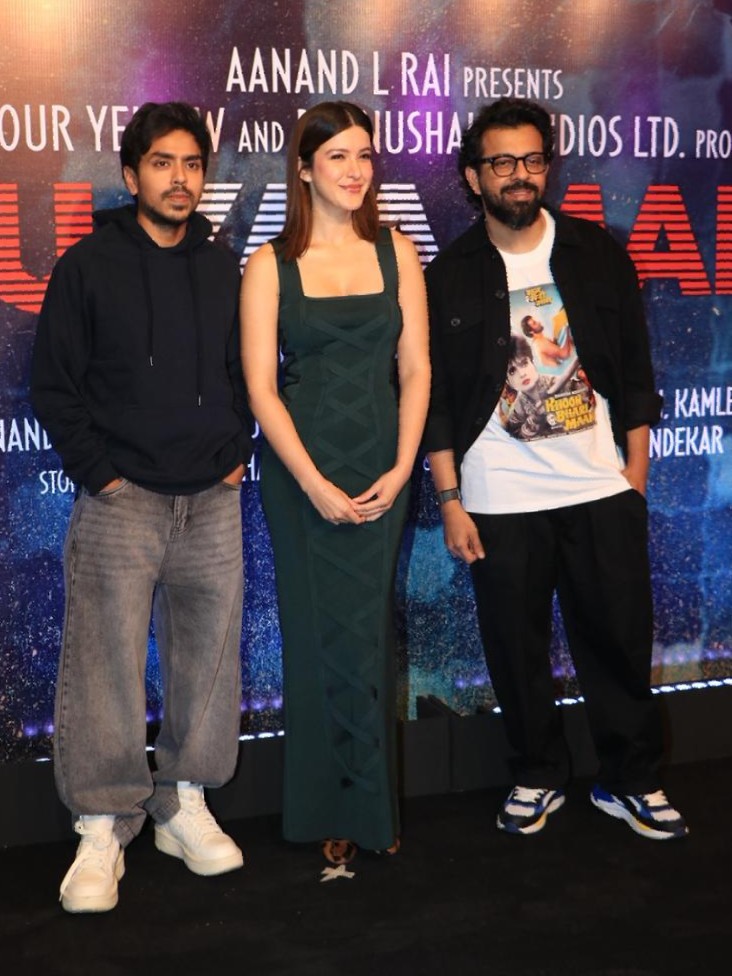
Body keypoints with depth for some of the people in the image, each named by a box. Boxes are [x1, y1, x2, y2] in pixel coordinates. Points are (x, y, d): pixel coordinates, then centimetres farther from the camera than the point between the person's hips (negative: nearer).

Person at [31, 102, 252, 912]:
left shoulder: (222, 270, 11)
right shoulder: (89, 265, 0)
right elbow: (53, 385, -1)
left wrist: (238, 453, 5)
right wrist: (99, 471, -8)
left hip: (213, 502, 4)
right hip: (120, 502, -3)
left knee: (207, 659, 7)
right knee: (106, 667, -5)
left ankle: (184, 805, 22)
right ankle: (102, 831, 6)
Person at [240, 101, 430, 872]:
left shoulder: (395, 252, 5)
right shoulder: (271, 265, -1)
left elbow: (415, 368, 3)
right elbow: (261, 387, -5)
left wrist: (401, 469, -6)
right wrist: (315, 483, -11)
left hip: (382, 470, 2)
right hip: (302, 469, -1)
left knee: (367, 635, 5)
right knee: (322, 636, 3)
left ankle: (367, 805, 19)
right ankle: (334, 811, 17)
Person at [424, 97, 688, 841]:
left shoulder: (597, 254, 3)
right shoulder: (450, 275, 0)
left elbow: (634, 373, 6)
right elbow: (435, 398, 1)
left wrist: (637, 473, 3)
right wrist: (449, 502, -3)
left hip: (602, 491, 1)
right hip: (499, 501, -1)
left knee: (620, 640, 6)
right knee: (516, 648, 8)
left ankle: (631, 781, 23)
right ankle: (538, 777, 27)